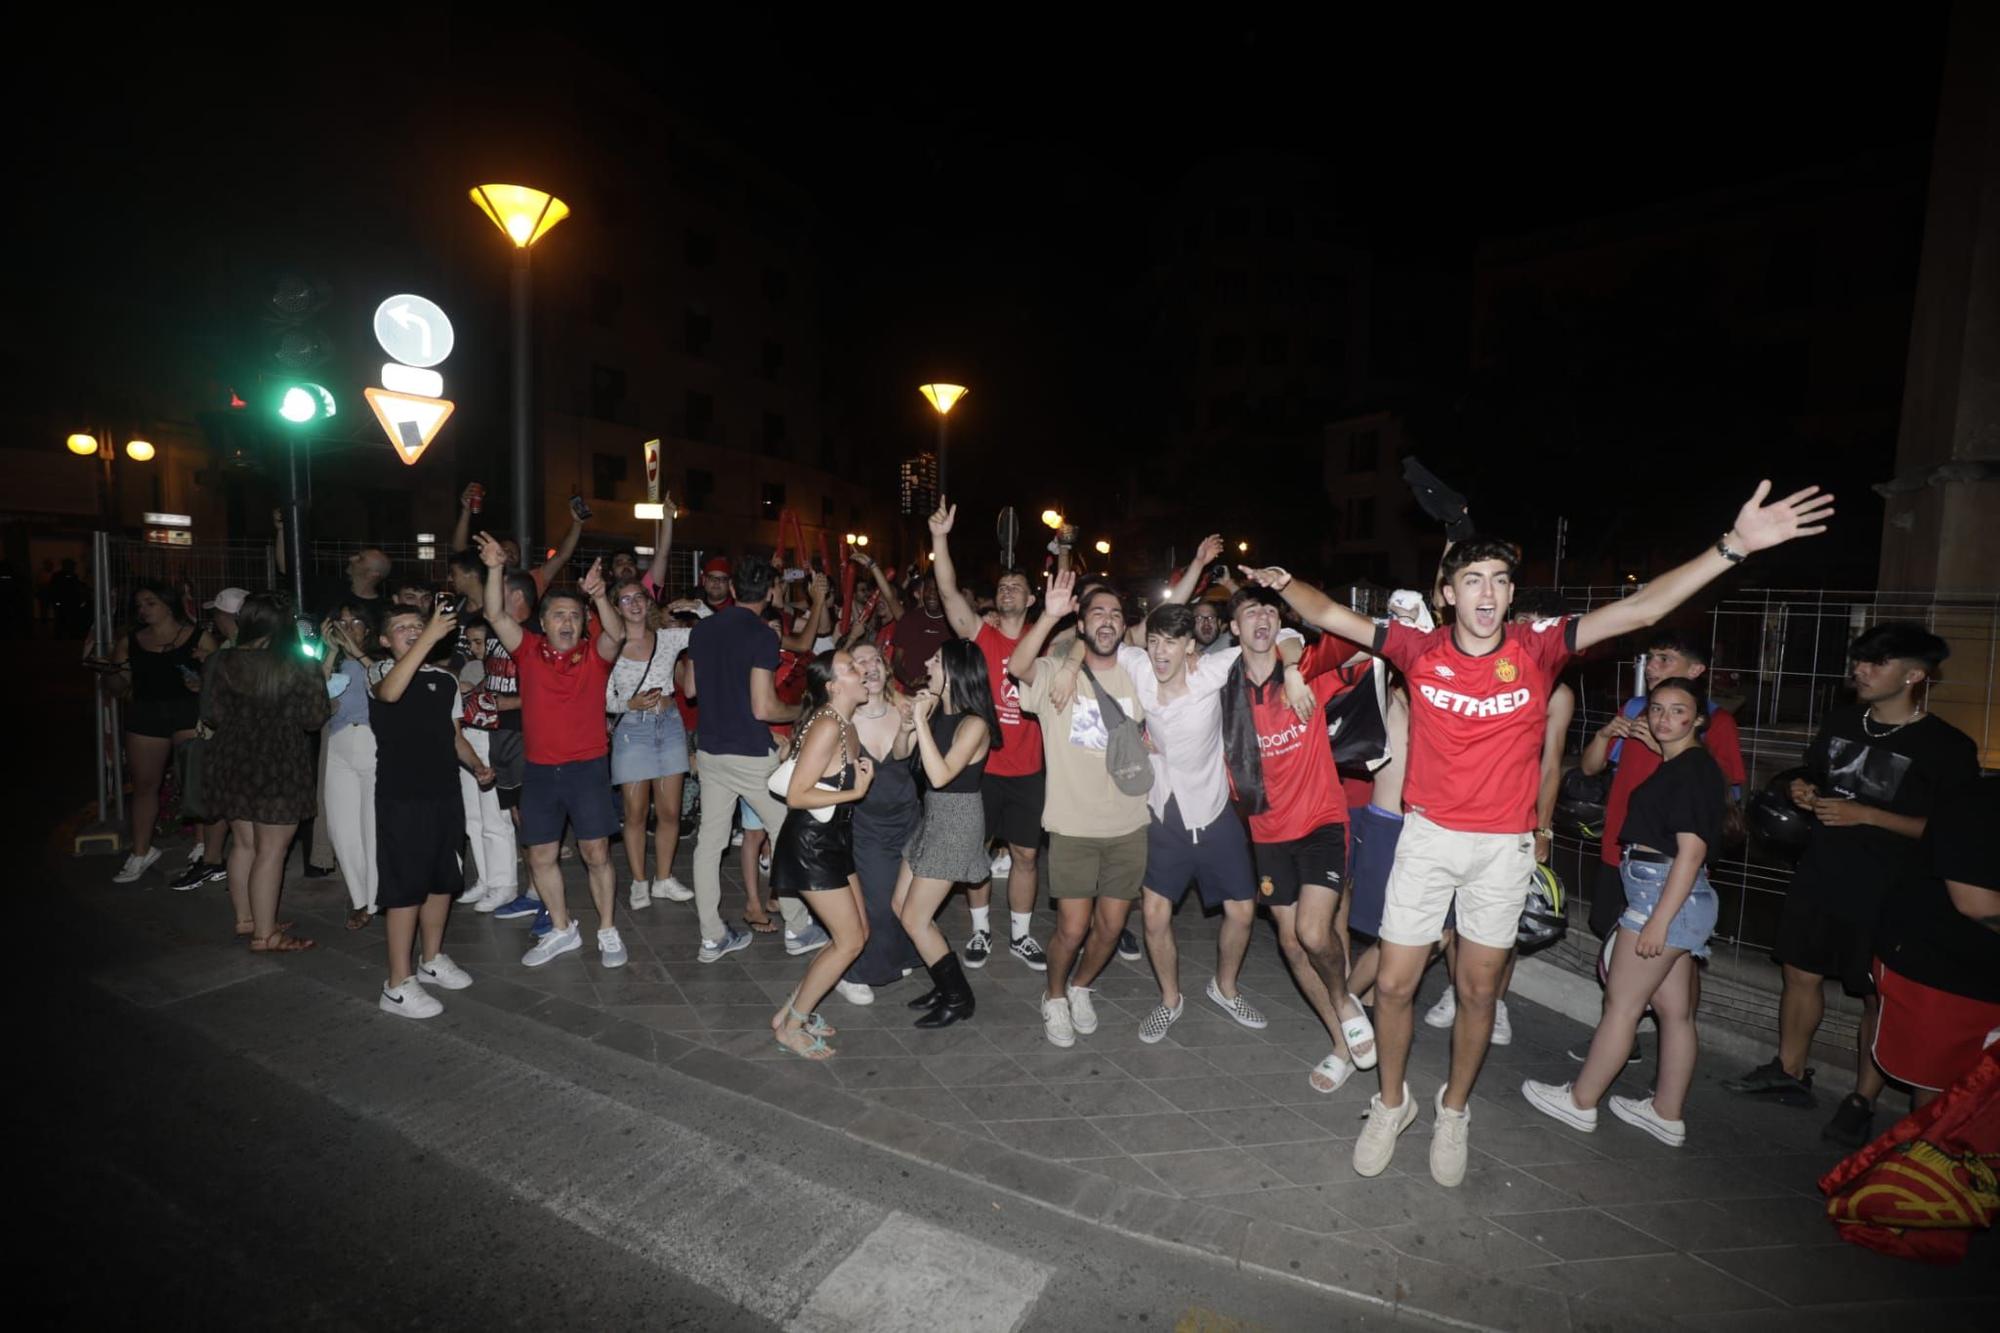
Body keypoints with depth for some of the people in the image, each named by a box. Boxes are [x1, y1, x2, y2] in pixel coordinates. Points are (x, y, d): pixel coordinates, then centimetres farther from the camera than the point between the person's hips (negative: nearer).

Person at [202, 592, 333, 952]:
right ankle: (265, 934, 6)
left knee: (243, 843, 19)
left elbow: (212, 716, 1)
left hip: (232, 762, 5)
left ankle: (245, 918, 32)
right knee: (271, 851, 1)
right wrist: (314, 679, 6)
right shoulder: (295, 668, -12)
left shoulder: (220, 663, -1)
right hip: (278, 766, -5)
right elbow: (314, 718, -9)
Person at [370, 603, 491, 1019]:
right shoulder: (379, 676, -7)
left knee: (443, 882, 16)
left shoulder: (446, 680, 10)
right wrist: (430, 637, -37)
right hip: (401, 798, -6)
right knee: (406, 889, -2)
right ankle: (398, 986, 9)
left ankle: (432, 960, 33)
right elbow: (390, 693, -34)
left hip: (444, 794, 6)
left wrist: (476, 766, 1)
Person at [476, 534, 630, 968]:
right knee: (540, 856, 10)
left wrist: (599, 597, -36)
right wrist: (495, 568, -19)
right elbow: (497, 616, -7)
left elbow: (617, 634, -20)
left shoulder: (595, 655, 0)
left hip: (587, 767, -3)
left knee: (596, 853, 0)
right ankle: (562, 930, 28)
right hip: (540, 770, 3)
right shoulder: (529, 650, 4)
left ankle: (607, 932, 16)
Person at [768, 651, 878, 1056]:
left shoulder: (846, 724, 5)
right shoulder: (827, 727, -22)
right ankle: (790, 1027, 15)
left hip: (833, 841, 9)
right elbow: (795, 796, -23)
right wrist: (856, 792, -20)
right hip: (809, 844, -9)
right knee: (849, 941, -3)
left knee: (859, 932, 13)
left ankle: (792, 1010, 27)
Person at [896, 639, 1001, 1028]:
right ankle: (945, 986, 27)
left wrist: (920, 720, -29)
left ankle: (959, 998, 16)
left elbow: (940, 775, -30)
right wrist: (916, 716, -5)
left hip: (957, 820, -8)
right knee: (900, 906, 13)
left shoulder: (974, 724, -20)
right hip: (933, 815, 8)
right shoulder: (937, 711, 2)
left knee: (915, 919, -2)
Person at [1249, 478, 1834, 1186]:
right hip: (1427, 836, 0)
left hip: (1504, 847, 1)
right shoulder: (1420, 650, -8)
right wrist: (1285, 584, -19)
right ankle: (1391, 1104, 32)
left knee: (1479, 990, 15)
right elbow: (1330, 616, -5)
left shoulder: (1537, 650, -9)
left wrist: (1732, 547, -24)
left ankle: (1453, 1111, 39)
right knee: (1393, 984, 6)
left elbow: (1637, 610, -16)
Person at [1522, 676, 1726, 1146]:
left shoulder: (1693, 769, -15)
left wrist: (1658, 919, -20)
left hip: (1666, 895, -9)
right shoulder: (1679, 766, 13)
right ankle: (1667, 1114, 24)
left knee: (1622, 1003, 0)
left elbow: (1692, 850, -19)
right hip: (1669, 897, 9)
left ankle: (1580, 1102, 11)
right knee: (1674, 1009, 14)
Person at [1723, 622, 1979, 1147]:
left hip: (1886, 897, -6)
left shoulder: (1948, 747, -10)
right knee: (1801, 973, 14)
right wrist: (1805, 794, -1)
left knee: (1877, 999, 5)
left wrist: (1865, 814, -21)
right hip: (1818, 880, 6)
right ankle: (1789, 1073, 29)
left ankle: (1862, 1102, 20)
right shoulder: (1841, 721, 7)